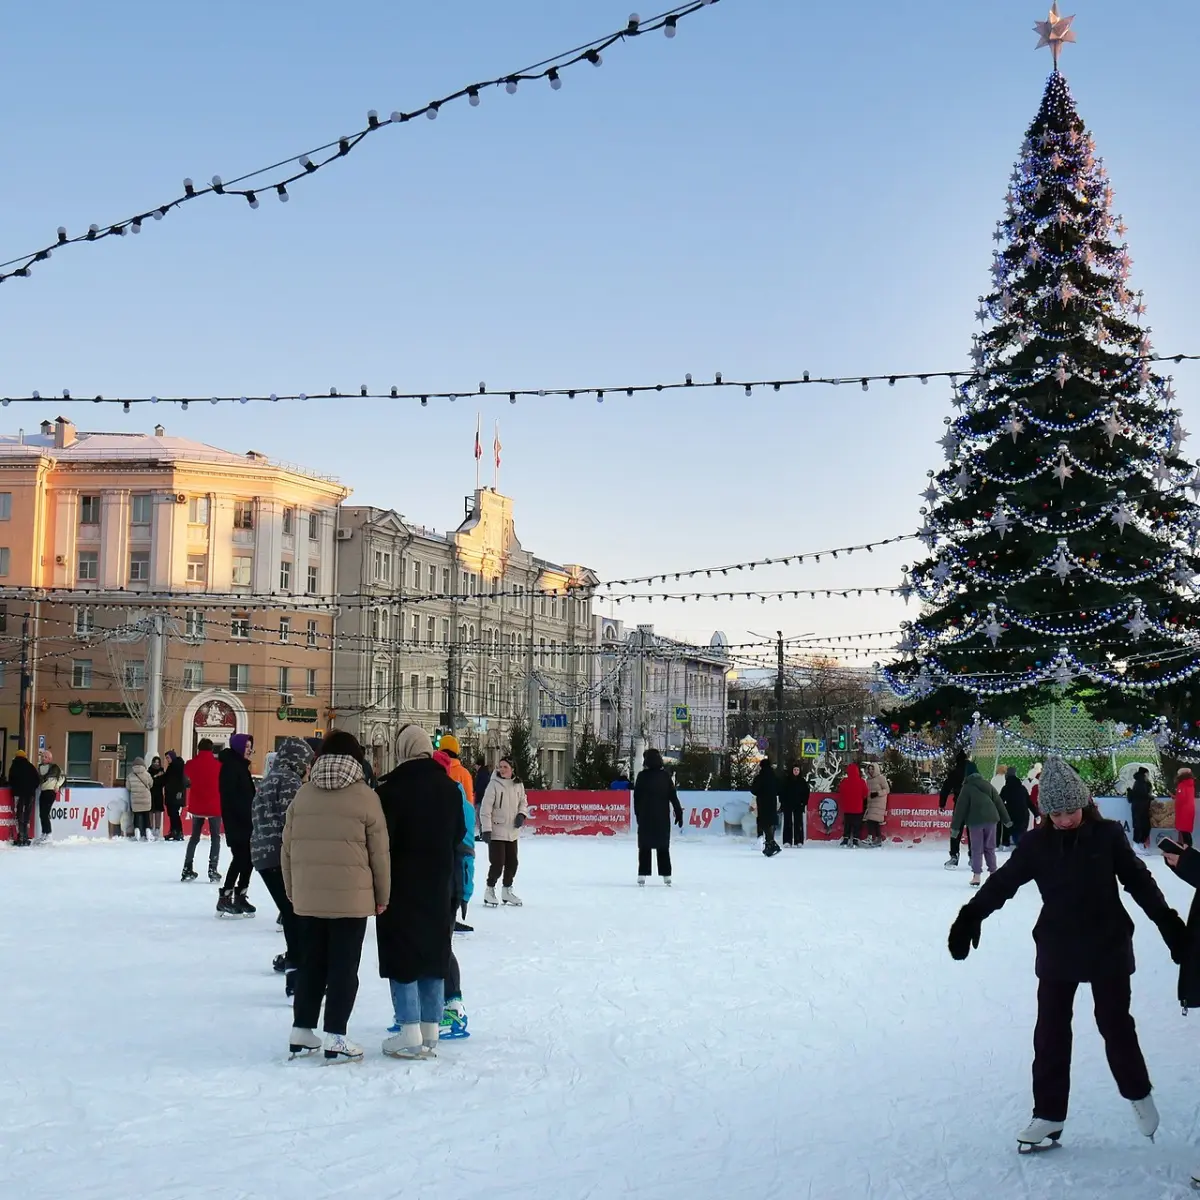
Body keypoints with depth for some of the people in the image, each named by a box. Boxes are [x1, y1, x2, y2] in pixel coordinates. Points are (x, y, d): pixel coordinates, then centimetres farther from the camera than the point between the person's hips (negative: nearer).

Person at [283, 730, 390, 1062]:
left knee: (310, 964, 14)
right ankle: (335, 1038, 0)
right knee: (343, 967, 2)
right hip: (351, 898, -4)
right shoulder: (365, 797, -5)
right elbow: (379, 853, -4)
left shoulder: (302, 795, 6)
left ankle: (301, 1033, 18)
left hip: (307, 897, 4)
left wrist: (292, 890, 19)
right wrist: (382, 895, 6)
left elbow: (287, 848, 9)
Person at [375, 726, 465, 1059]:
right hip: (439, 885, 5)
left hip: (402, 885, -5)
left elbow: (382, 839, -12)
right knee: (434, 953, 11)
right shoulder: (450, 787, 4)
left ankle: (410, 1034, -4)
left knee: (402, 956, 0)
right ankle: (431, 1032, 14)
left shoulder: (392, 788, -14)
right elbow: (459, 835, 12)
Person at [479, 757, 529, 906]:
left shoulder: (518, 785, 2)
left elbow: (523, 802, 17)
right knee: (497, 863, -8)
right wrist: (486, 829, -17)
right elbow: (485, 808, -12)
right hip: (496, 831, -5)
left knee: (512, 863, 13)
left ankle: (507, 891, 29)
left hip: (513, 831, 5)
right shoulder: (494, 784, -11)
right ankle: (490, 891, 10)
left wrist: (522, 814, -4)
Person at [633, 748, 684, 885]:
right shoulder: (665, 776, -1)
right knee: (663, 847, 10)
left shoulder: (642, 776, -6)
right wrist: (679, 813, 4)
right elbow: (673, 796, -1)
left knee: (644, 847, 4)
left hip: (645, 817, -1)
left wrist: (637, 814, 8)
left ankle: (642, 875, -3)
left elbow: (636, 798, -2)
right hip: (662, 817, 2)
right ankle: (666, 876, 8)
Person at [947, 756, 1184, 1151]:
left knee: (1115, 1024, 9)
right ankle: (1049, 1113, 13)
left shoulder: (1108, 836, -8)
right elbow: (1004, 881, -7)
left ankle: (1138, 1093, 33)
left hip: (1108, 946, -2)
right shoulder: (1036, 843, -5)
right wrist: (971, 916, -20)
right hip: (1057, 949, 2)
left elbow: (1138, 881, -2)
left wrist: (1169, 924, -4)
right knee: (1050, 1033, 4)